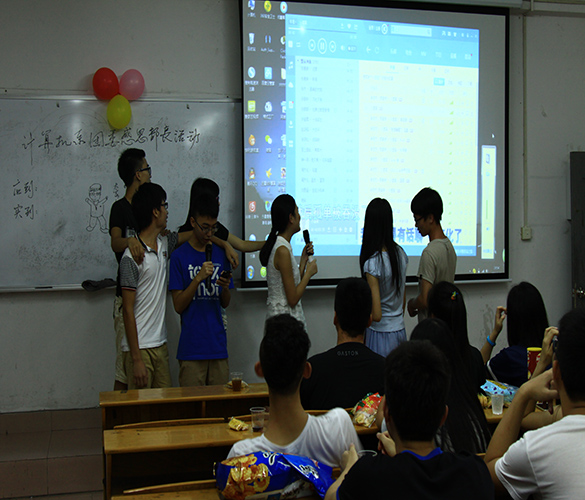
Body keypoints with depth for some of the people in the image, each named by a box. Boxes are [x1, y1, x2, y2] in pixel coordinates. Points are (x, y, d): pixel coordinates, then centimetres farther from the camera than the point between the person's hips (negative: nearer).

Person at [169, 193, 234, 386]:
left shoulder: (220, 255, 11)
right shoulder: (179, 256, -2)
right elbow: (178, 305, -5)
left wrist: (225, 287, -7)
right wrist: (198, 278, -17)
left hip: (218, 346, 4)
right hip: (191, 348, -4)